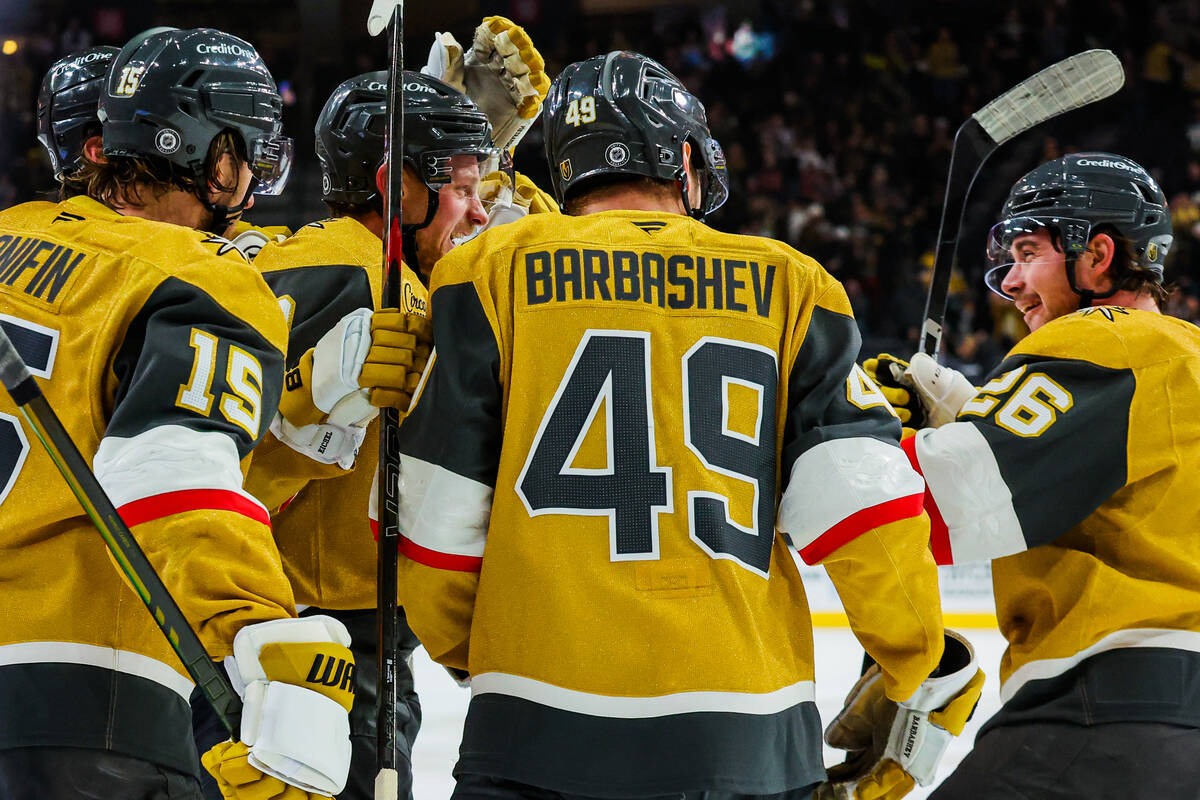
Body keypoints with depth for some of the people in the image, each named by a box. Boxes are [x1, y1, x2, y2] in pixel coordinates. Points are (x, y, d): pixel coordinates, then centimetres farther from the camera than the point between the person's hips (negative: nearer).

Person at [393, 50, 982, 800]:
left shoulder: (495, 273, 5)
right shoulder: (789, 286, 8)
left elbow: (439, 516, 3)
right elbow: (863, 499, 0)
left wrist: (464, 650, 21)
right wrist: (925, 674, 13)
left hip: (545, 726, -1)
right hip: (744, 733, 2)